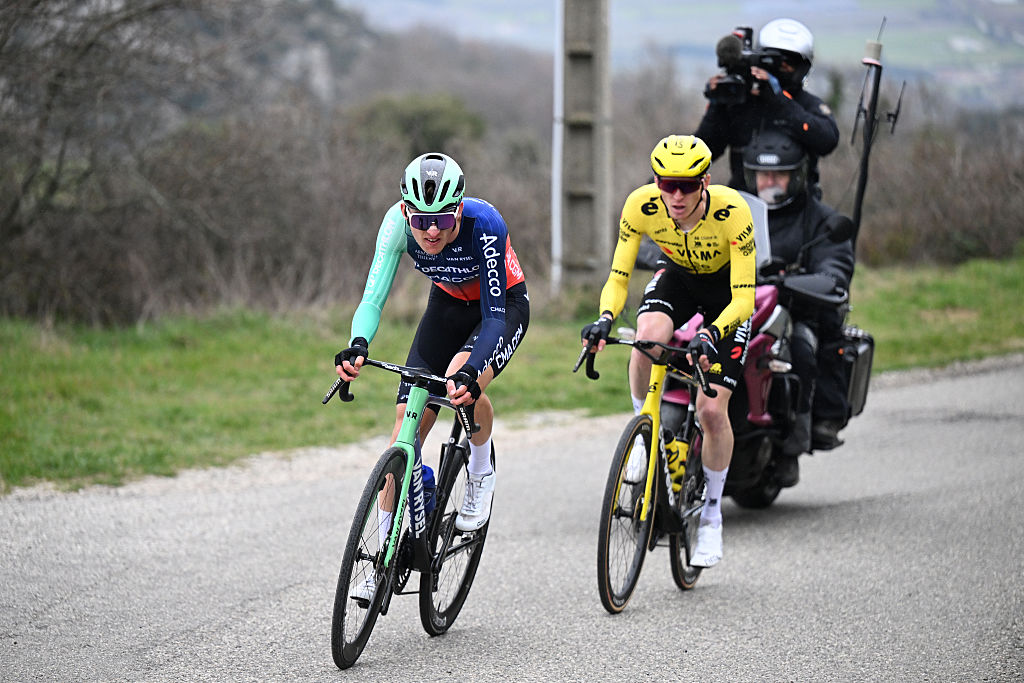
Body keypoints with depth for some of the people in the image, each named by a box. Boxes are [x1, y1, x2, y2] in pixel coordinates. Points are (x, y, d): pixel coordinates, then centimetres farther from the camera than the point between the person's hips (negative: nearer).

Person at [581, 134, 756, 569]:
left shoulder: (732, 212, -36)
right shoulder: (641, 205, -28)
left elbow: (743, 298, -35)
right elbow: (618, 277, -22)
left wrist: (712, 335, -53)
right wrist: (605, 319, -42)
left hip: (727, 292, -2)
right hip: (677, 276, 2)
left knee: (712, 410, -11)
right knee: (648, 337, -35)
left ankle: (711, 517, 10)